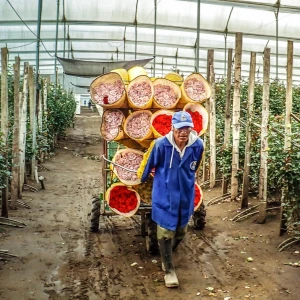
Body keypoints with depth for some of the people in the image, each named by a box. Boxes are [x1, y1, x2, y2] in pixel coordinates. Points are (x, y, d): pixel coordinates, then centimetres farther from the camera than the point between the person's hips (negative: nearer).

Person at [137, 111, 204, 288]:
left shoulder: (198, 145, -13)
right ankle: (169, 270, 21)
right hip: (165, 196, -4)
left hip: (186, 196, 4)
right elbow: (147, 164, -3)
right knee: (165, 233, 3)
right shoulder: (161, 145, -23)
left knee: (181, 231, 20)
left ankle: (167, 255, 49)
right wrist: (142, 178, 13)